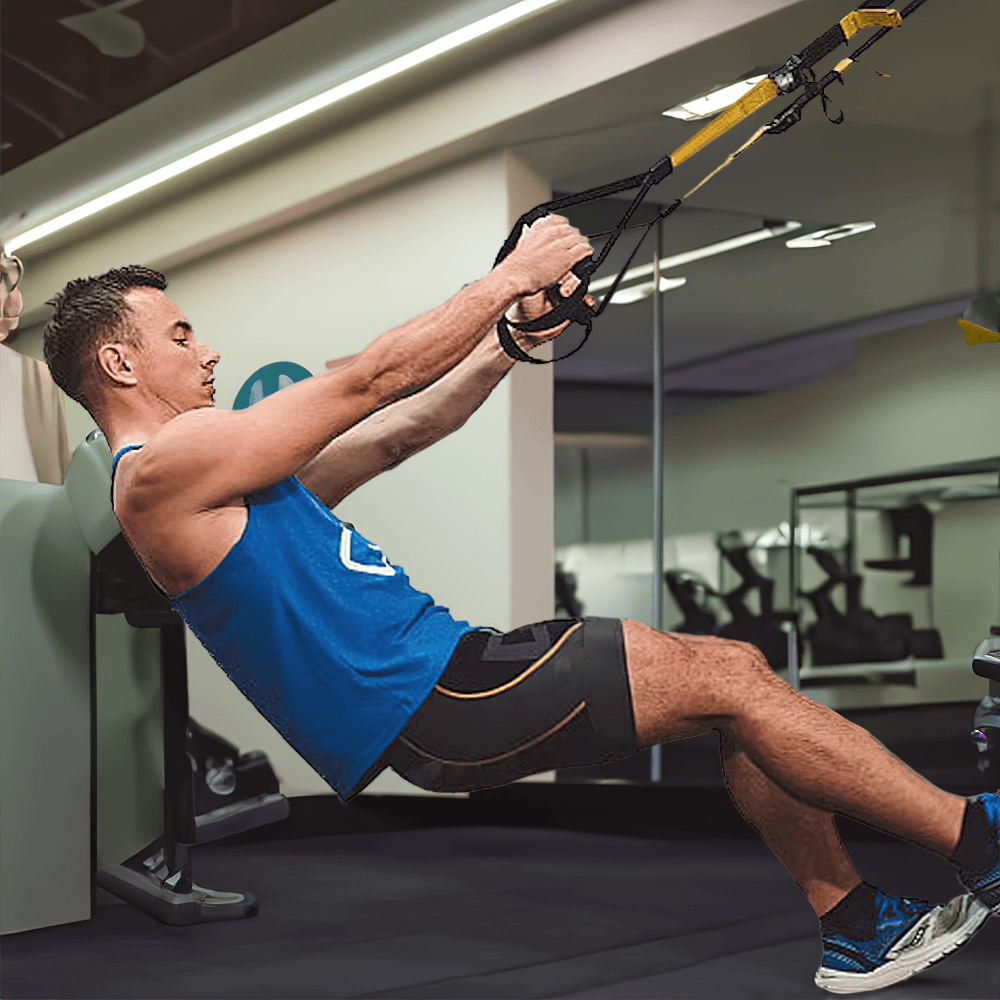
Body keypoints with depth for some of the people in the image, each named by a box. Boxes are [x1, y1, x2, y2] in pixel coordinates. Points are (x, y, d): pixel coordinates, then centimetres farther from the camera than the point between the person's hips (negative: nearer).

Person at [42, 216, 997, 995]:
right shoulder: (165, 468, -10)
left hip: (435, 674, 10)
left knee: (732, 671, 6)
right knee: (726, 679, -10)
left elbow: (391, 438, 21)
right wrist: (511, 274, -2)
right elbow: (372, 383, -9)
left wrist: (511, 342, 13)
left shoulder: (217, 480, 21)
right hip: (421, 706, -10)